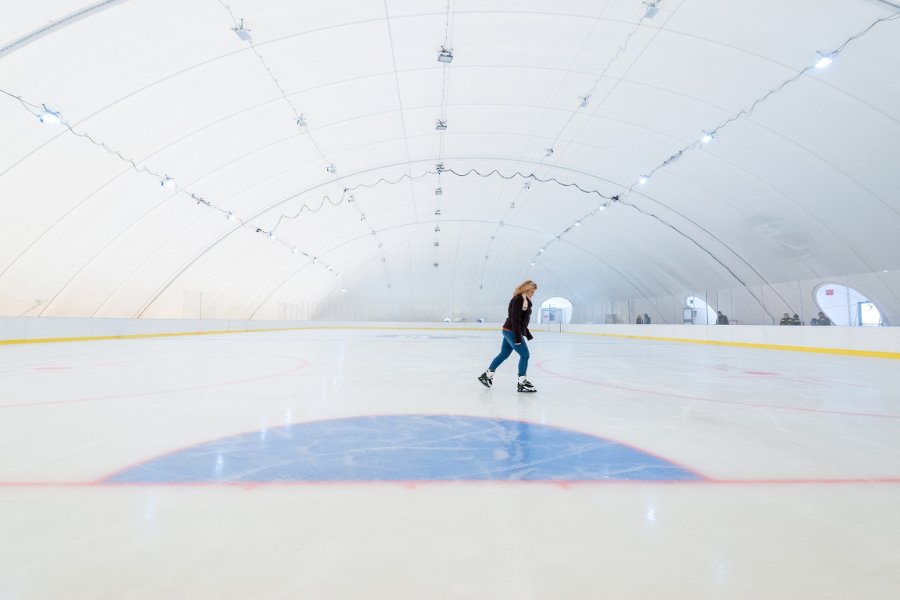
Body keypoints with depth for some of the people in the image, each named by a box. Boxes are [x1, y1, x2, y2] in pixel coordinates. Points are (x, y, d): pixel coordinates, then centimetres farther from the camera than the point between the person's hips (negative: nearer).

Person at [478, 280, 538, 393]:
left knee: (504, 354, 17)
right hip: (512, 332, -10)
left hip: (509, 331, 10)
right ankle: (522, 383, 1)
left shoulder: (524, 300, 15)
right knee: (525, 355, -5)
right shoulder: (518, 299, -16)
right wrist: (518, 337, -24)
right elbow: (515, 319, -22)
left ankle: (487, 375, 26)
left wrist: (527, 333, 24)